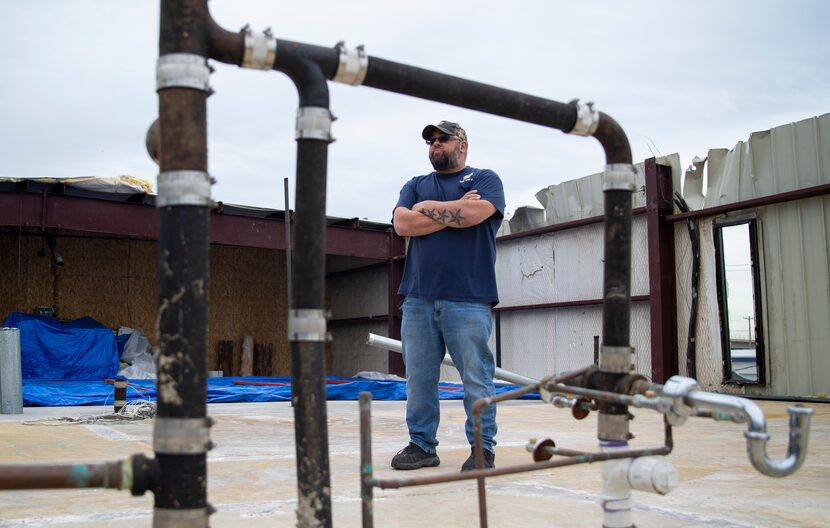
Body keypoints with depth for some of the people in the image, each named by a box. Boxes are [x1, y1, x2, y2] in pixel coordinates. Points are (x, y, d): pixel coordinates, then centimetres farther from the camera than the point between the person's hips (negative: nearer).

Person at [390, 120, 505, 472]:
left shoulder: (485, 179, 9)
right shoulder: (416, 186, 21)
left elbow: (472, 213, -12)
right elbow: (401, 224, 3)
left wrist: (427, 207, 1)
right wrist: (453, 213, -2)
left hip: (468, 300, -4)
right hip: (418, 298, 4)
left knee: (476, 378, -3)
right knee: (418, 379, 5)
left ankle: (483, 447, 6)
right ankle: (421, 444, 14)